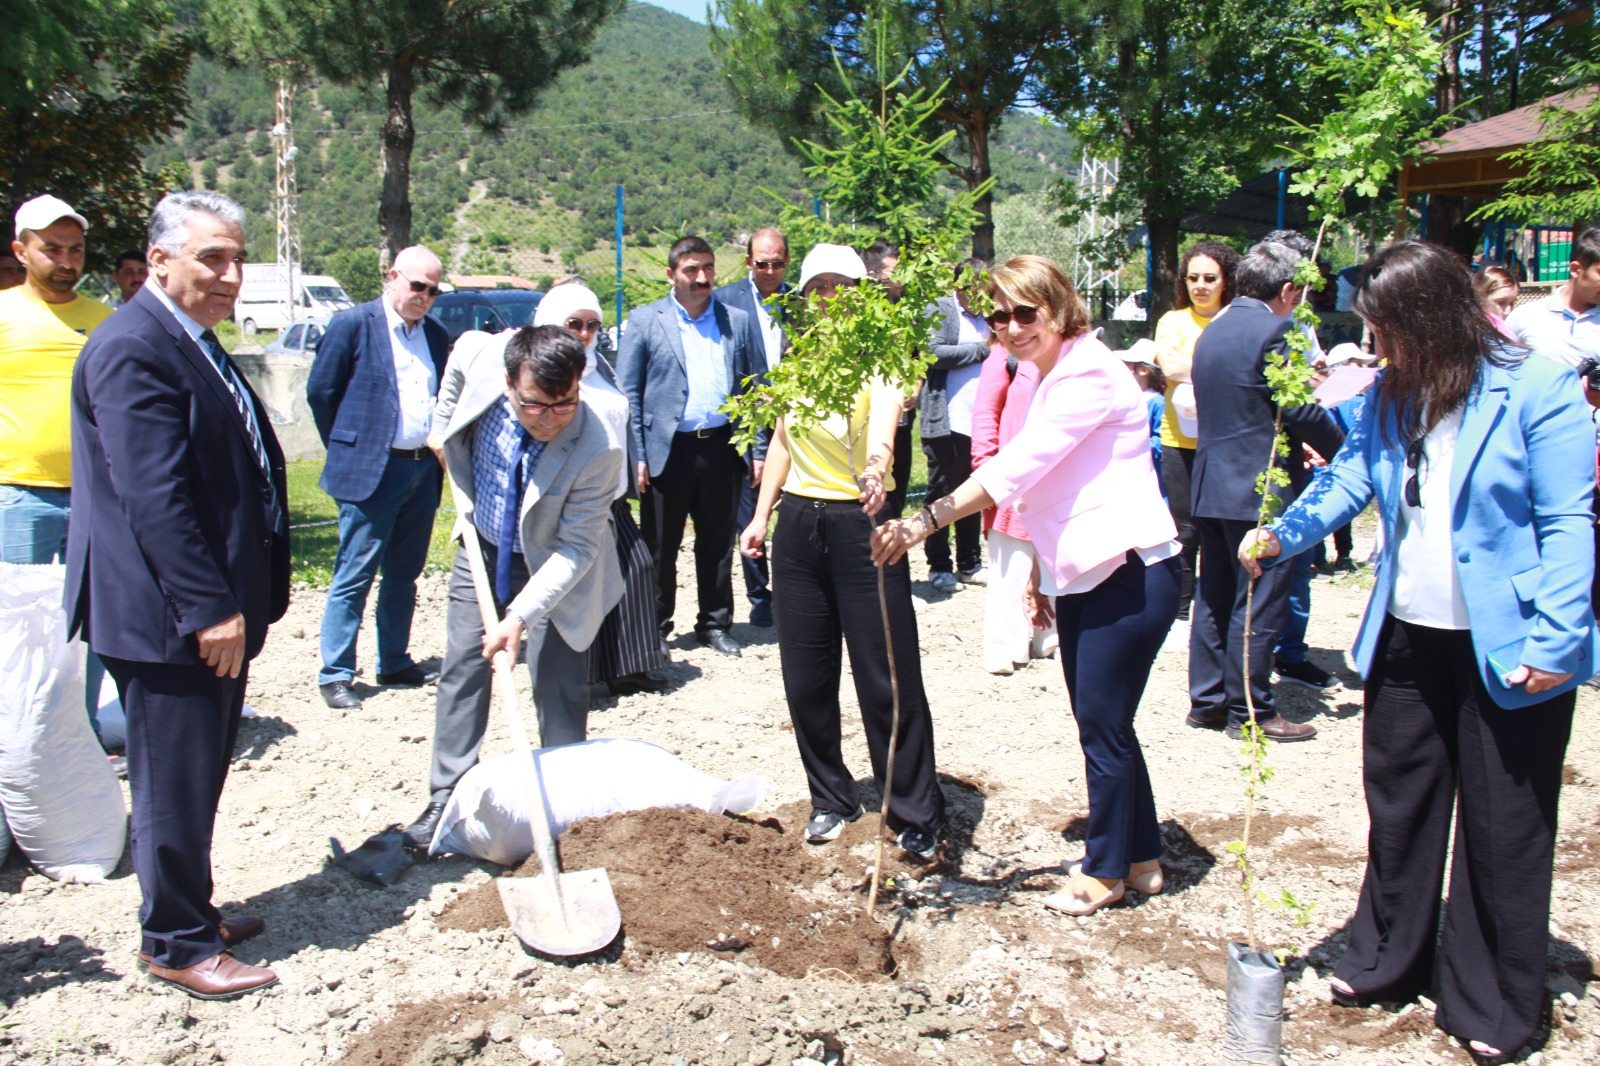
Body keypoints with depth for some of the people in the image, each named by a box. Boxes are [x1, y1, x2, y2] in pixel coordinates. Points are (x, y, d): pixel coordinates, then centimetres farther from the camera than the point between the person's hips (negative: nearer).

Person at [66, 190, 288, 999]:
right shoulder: (133, 349, -18)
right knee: (174, 785, 2)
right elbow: (154, 497, -24)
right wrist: (208, 609, -24)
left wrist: (237, 599, 20)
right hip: (166, 619, -10)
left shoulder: (193, 342, 15)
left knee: (200, 775, 20)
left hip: (214, 607, 10)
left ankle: (191, 911, 35)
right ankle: (177, 946, 17)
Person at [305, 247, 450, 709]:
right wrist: (347, 450, 3)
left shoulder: (436, 334, 11)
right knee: (354, 578, -1)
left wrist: (440, 448, 9)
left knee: (404, 577, 14)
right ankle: (335, 676, 6)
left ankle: (394, 663, 25)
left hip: (423, 471, 6)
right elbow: (320, 391, -2)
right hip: (371, 471, -5)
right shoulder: (354, 324, -5)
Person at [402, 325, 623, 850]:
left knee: (559, 687, -1)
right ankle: (448, 797, 18)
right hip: (483, 547, 4)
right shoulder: (477, 359, -26)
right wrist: (457, 470, 3)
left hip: (554, 564, -3)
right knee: (462, 669, 6)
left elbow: (575, 549, -27)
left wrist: (521, 615, -33)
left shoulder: (596, 449, -35)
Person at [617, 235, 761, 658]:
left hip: (721, 446, 2)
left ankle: (715, 623, 25)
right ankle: (655, 627, 19)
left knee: (718, 544, 11)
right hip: (668, 449, -2)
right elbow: (628, 394, 0)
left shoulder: (737, 321, 9)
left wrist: (758, 450, 5)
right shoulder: (645, 320, 2)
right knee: (660, 546, 5)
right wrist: (636, 456, -6)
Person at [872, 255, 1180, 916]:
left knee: (1102, 724, -1)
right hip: (1080, 575, 10)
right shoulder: (1044, 377, 14)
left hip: (1130, 572, -10)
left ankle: (1107, 871, 17)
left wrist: (924, 522, -31)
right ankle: (1140, 858, 28)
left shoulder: (1087, 371, -17)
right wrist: (1041, 573, 19)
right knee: (1099, 723, 14)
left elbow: (1018, 466, -27)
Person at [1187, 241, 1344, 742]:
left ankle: (1207, 700, 20)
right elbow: (1301, 412, -15)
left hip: (1211, 485, 9)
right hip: (1260, 488, -9)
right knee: (1259, 603, -1)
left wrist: (1299, 447, 22)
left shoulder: (1212, 332, 14)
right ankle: (1250, 710, 6)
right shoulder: (1273, 331, -13)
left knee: (1215, 596, 14)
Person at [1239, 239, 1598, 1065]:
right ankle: (1386, 961, 37)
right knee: (1397, 806, 18)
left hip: (1505, 650, -5)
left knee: (1501, 826, 8)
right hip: (1406, 639, 6)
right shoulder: (1387, 400, 5)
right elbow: (1347, 482, -1)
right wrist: (1283, 535, -19)